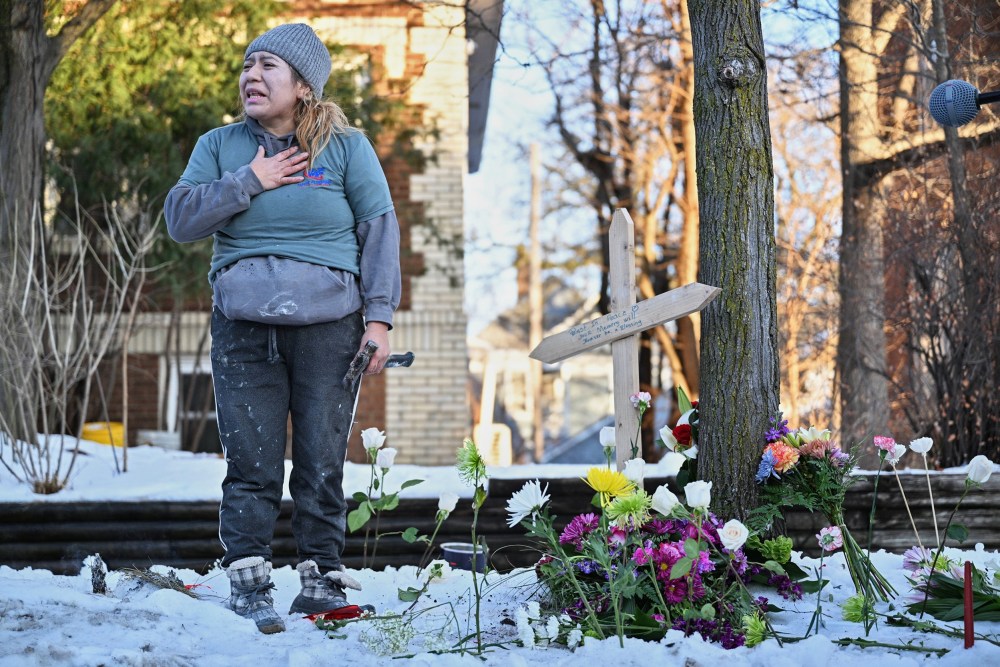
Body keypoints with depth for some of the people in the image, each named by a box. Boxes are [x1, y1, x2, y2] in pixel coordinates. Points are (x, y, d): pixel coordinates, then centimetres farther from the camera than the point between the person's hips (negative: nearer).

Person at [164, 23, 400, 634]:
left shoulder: (346, 147, 6)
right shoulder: (220, 146, 11)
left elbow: (381, 230, 3)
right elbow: (180, 220, 1)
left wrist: (379, 316, -5)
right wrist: (250, 182, -8)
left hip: (329, 326, -1)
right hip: (243, 329, 1)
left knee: (322, 463, 1)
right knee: (252, 463, -2)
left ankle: (324, 578, 12)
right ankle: (249, 582, 6)